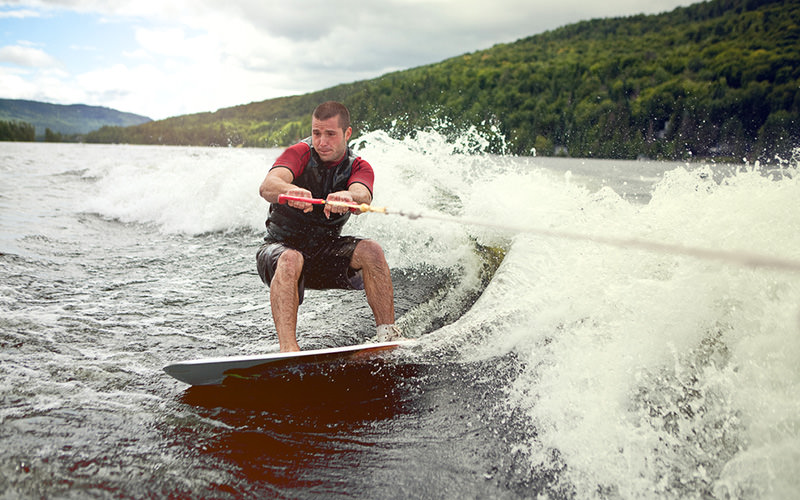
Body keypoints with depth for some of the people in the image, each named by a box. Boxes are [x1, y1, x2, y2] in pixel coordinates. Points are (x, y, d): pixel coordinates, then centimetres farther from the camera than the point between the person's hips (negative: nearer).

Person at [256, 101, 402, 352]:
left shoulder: (359, 168, -4)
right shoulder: (300, 154, -11)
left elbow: (363, 198, -29)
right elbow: (267, 186, -32)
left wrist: (347, 196, -53)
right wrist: (290, 191, -56)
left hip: (326, 251, 3)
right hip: (280, 247, -2)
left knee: (370, 250, -24)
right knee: (291, 260, -36)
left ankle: (388, 334, -23)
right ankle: (287, 348, -43)